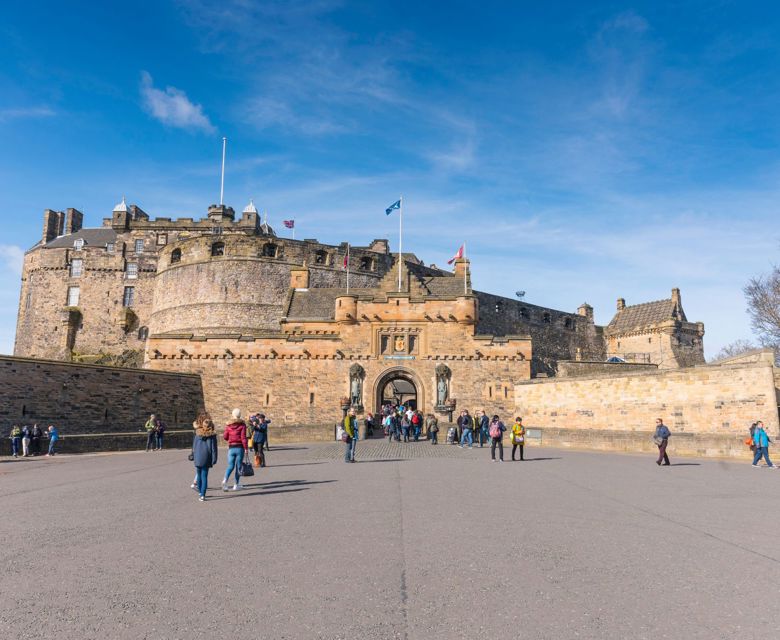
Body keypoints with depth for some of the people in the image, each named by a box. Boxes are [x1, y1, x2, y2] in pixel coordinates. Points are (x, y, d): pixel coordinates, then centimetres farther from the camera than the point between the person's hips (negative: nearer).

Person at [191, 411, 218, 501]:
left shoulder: (197, 433, 1)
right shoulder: (212, 434, -4)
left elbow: (194, 446, 5)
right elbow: (214, 447, -5)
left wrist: (193, 456, 14)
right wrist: (214, 459, -3)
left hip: (198, 457, 1)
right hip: (206, 458, -1)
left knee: (199, 475, 17)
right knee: (204, 476, 2)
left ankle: (200, 492, 26)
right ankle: (202, 495, -3)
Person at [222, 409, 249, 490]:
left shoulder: (228, 425, 3)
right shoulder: (242, 424, -5)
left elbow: (225, 436, 4)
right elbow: (243, 437, -10)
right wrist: (246, 448, -7)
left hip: (231, 448, 2)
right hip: (240, 447, -2)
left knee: (230, 466, 8)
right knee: (238, 466, 7)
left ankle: (225, 480, -17)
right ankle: (236, 485, 12)